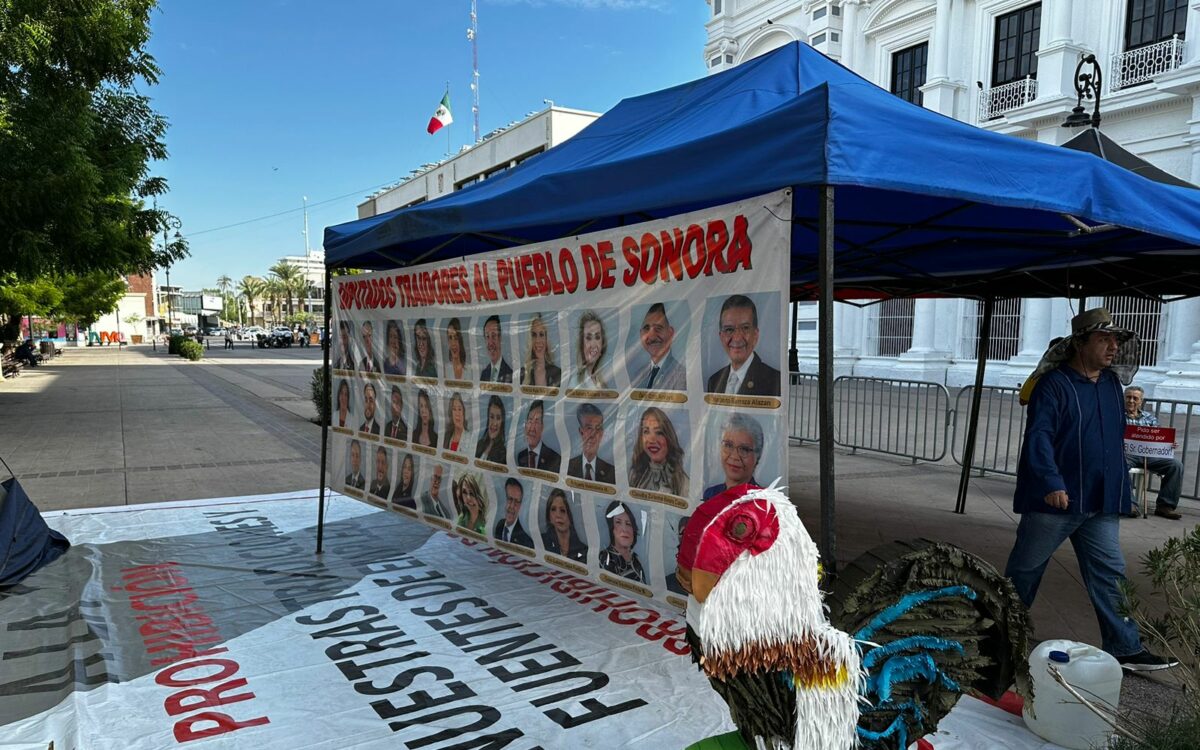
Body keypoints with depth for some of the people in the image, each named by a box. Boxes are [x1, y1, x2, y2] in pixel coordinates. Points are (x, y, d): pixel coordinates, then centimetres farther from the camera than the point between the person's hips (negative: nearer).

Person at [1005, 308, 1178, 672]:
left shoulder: (1111, 384, 11)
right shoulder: (1054, 384, -12)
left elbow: (1117, 438, 19)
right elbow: (1038, 436, -21)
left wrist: (1122, 491, 18)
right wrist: (1051, 483, -31)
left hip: (1102, 504, 6)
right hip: (1056, 500, -6)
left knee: (1110, 575, 7)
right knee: (1025, 570, 7)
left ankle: (1125, 648, 16)